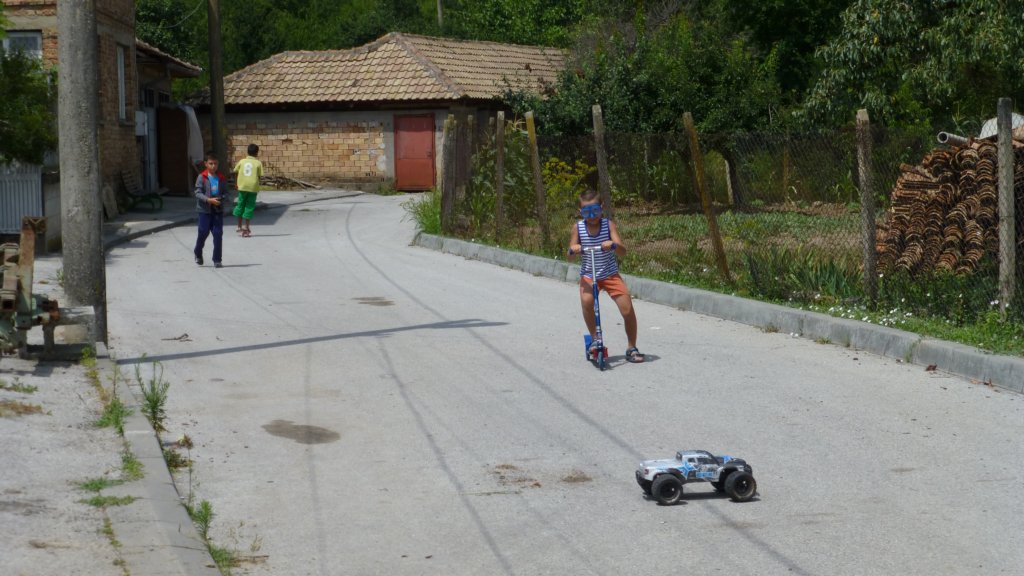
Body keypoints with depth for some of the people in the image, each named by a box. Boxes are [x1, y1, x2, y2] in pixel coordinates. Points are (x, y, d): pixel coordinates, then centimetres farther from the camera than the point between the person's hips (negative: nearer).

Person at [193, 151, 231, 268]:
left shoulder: (221, 178, 4)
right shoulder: (202, 177, -5)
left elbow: (227, 193, 6)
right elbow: (198, 193, -10)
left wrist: (222, 199, -16)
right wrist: (208, 200, -24)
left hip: (218, 210, 2)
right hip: (205, 210, -2)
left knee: (218, 234, -2)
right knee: (203, 233, 4)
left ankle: (217, 260, 5)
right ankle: (198, 254, 32)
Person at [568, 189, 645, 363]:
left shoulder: (608, 224, -8)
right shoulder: (578, 227, -4)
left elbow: (623, 250, -16)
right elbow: (570, 255, -4)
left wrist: (613, 244, -38)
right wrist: (573, 249, -27)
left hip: (610, 274, 0)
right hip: (588, 275, 0)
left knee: (627, 308, -11)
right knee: (586, 300, -29)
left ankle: (632, 348, 8)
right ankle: (595, 339, -6)